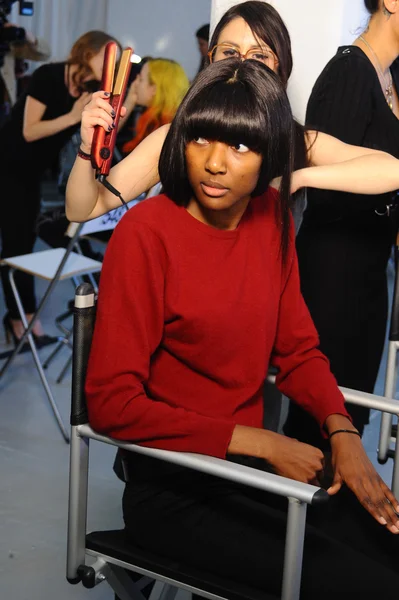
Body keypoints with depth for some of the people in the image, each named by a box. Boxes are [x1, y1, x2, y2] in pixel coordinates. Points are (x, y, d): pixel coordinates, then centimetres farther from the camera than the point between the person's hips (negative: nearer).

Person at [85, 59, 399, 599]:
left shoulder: (271, 215, 2)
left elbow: (297, 349, 10)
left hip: (253, 470, 6)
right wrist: (260, 443, -18)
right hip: (175, 491, -6)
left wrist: (343, 433, -9)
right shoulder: (147, 231, -17)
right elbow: (112, 403, -18)